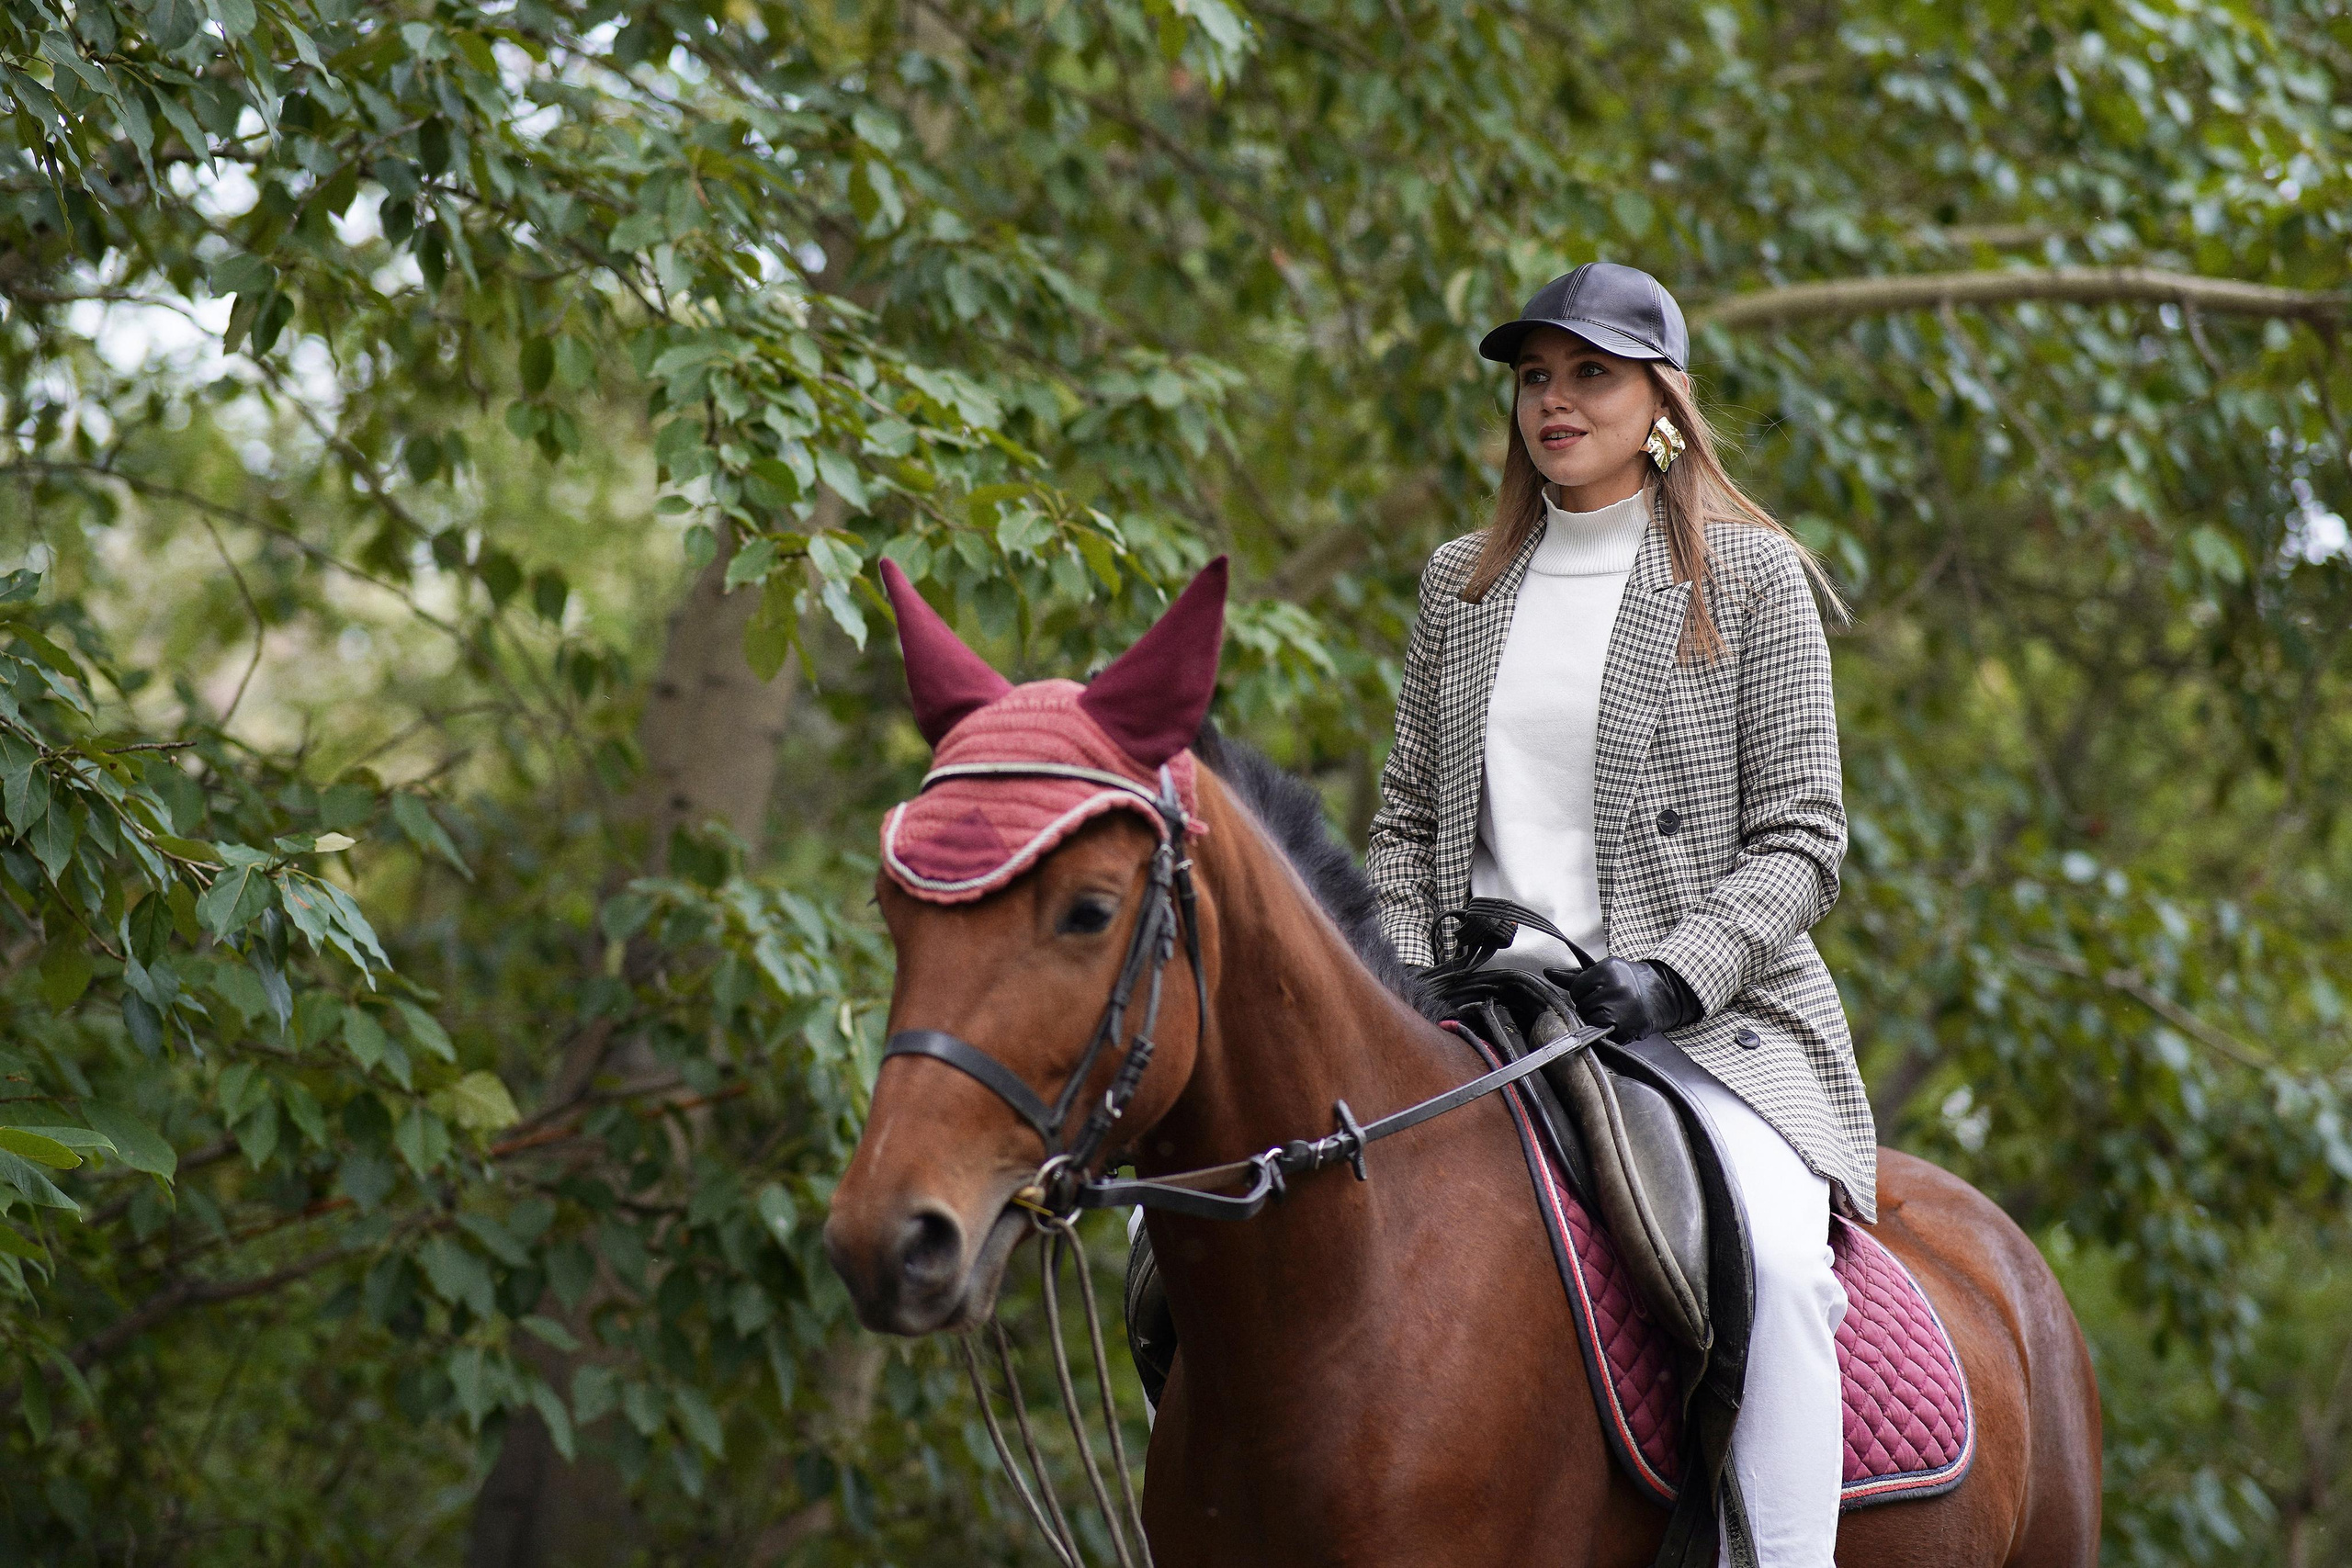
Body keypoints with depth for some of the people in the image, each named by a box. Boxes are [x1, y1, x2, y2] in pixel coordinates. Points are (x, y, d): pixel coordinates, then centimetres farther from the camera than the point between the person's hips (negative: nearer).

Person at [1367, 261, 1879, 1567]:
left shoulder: (1751, 577, 3)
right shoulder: (1462, 585, 15)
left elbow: (1799, 840, -1)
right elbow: (1406, 822, 18)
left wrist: (1668, 976, -17)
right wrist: (1409, 986, 0)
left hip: (1707, 1020, -4)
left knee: (1776, 1261, -32)